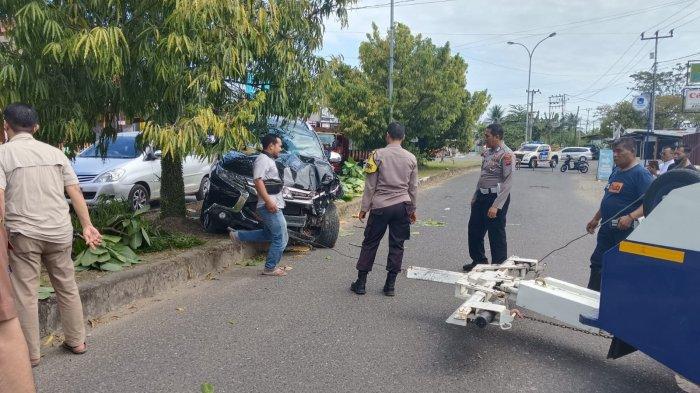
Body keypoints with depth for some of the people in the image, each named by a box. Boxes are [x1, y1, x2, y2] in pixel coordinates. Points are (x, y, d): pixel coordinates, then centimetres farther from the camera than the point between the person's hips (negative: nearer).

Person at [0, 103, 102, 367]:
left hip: (23, 234, -3)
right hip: (59, 231, 4)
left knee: (25, 294, 7)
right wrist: (87, 226, 3)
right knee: (67, 287, 14)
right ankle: (76, 342, 24)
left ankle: (31, 353, 16)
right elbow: (75, 191, 3)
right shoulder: (54, 152, 8)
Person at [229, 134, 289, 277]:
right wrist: (268, 201, -27)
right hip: (270, 206, -10)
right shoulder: (263, 159, -12)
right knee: (281, 238, -4)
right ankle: (270, 268, 5)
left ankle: (238, 235, 24)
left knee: (268, 234, 21)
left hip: (274, 206, 10)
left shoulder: (269, 160, 20)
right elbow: (258, 181, -23)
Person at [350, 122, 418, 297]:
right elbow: (413, 187, 8)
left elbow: (370, 185, -5)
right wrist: (412, 209, 19)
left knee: (370, 244, 7)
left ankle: (361, 283, 12)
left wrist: (364, 208, 2)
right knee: (397, 246, 9)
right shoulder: (411, 158, 3)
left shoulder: (378, 155, -6)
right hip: (402, 206, 3)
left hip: (381, 206, -2)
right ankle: (390, 285, 14)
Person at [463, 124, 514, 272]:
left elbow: (507, 183, -21)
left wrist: (496, 206, -25)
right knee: (474, 230, 17)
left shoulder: (506, 155, -16)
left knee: (496, 234, 3)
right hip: (481, 196, 9)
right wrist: (475, 196, 17)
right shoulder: (487, 152, 10)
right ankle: (479, 261, 35)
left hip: (496, 197, -9)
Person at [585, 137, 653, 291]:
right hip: (606, 229, 9)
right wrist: (596, 219, 24)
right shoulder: (616, 171, 11)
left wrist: (630, 217, -36)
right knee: (597, 263, 14)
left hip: (625, 232, -9)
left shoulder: (640, 174, -15)